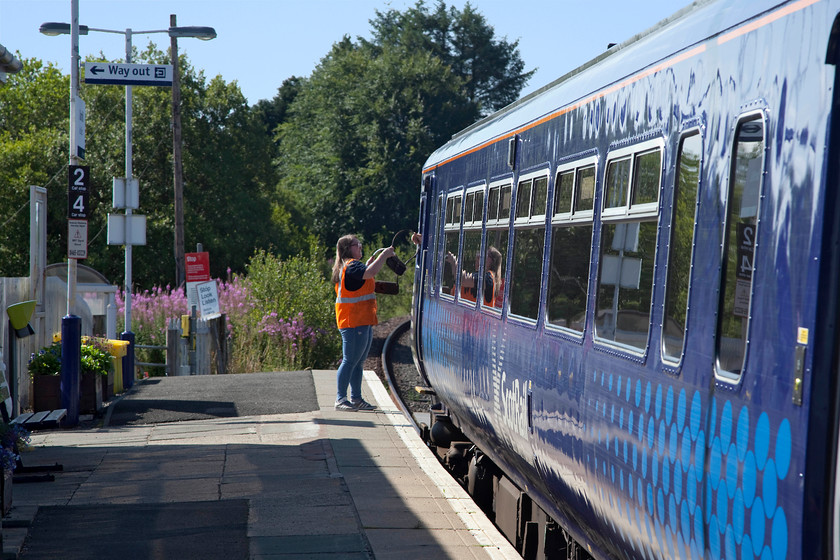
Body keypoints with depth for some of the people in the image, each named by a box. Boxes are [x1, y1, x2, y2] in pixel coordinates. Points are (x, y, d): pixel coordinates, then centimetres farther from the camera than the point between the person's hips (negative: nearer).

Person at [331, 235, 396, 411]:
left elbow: (365, 277, 34)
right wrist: (383, 255, -19)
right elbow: (370, 272, -30)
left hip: (363, 322, 11)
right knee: (350, 360, -9)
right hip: (354, 322, -11)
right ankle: (340, 399, -6)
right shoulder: (351, 266, -14)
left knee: (359, 362, 12)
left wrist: (369, 263, 21)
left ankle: (356, 399, 16)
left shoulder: (351, 266, 20)